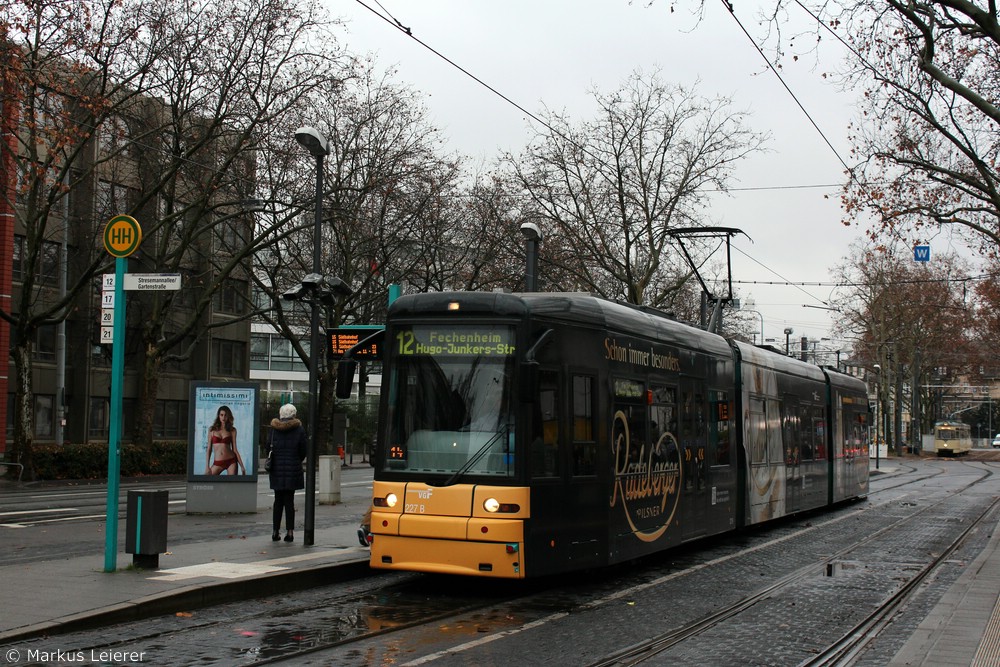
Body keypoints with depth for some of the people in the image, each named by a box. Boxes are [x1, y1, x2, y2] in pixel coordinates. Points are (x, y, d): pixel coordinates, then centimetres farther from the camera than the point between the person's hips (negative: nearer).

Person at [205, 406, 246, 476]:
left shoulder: (232, 430, 5)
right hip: (217, 463, 1)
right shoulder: (212, 430, 6)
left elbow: (235, 449, 6)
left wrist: (242, 466, 3)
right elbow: (209, 449, 6)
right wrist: (207, 467, 0)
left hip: (231, 462, -1)